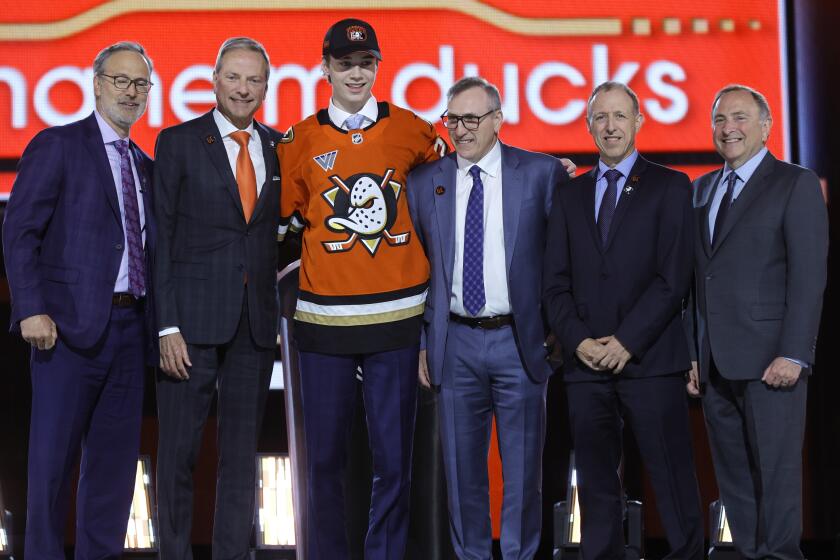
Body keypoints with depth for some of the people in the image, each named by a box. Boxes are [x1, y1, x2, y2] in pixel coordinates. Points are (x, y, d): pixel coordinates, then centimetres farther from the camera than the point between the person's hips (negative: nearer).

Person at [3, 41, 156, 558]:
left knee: (116, 458, 7)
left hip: (130, 327, 6)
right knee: (54, 457, -3)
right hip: (71, 323, -6)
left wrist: (155, 321, 8)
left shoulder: (145, 165, 19)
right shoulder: (57, 146, 0)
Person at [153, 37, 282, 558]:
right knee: (179, 451, 1)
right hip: (193, 319, -3)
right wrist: (167, 326, -11)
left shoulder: (279, 148, 10)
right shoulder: (178, 142, 0)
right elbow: (161, 239, -4)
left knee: (242, 453, 9)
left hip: (256, 322, 4)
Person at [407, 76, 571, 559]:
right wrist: (422, 340, 6)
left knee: (523, 465, 5)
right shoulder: (424, 182, 5)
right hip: (455, 342, 2)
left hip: (520, 340, -2)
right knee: (463, 465, 9)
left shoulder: (542, 173, -2)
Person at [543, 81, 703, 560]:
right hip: (587, 364, 4)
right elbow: (556, 285, 11)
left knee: (674, 484, -2)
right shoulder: (570, 197, 16)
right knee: (597, 488, 7)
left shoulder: (670, 187, 3)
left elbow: (674, 278, -6)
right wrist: (579, 341, -5)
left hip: (651, 361, -4)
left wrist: (625, 341, -12)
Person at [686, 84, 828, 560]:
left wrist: (793, 355, -17)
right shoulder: (702, 189, 17)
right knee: (734, 478, 9)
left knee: (776, 475, -3)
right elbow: (699, 276, 16)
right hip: (715, 361, 6)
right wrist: (693, 352, 9)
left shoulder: (796, 184, -2)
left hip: (768, 360, -6)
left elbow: (809, 276, -9)